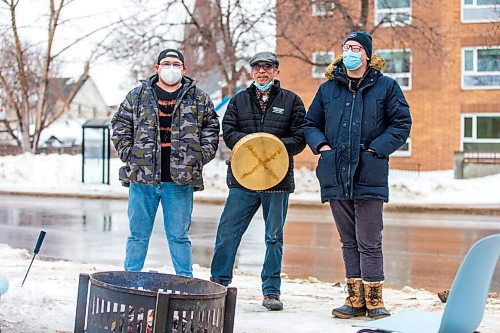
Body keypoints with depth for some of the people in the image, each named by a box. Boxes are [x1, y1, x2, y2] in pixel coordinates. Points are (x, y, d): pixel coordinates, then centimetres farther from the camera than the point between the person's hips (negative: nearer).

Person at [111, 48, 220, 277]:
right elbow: (120, 126, 11)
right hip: (143, 177, 1)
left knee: (179, 236, 5)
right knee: (138, 234, 7)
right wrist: (130, 155, 0)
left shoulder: (199, 99, 9)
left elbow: (211, 129, 13)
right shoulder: (138, 95, 8)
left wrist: (200, 158, 2)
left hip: (181, 180, 0)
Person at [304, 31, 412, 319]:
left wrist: (377, 149, -9)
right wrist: (321, 145, 0)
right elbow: (311, 124, 20)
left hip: (369, 176, -4)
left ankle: (375, 300, 6)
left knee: (369, 242, -3)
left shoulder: (386, 86, 5)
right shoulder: (328, 89, 14)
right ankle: (356, 299, 18)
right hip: (336, 175, 4)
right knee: (349, 241, 10)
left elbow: (402, 123, 3)